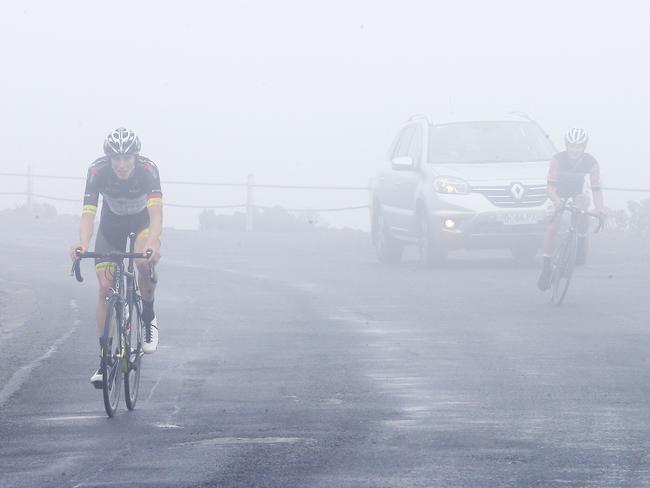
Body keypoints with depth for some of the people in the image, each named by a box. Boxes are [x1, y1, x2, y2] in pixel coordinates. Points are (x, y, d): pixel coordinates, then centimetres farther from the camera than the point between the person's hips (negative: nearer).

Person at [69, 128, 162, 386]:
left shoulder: (148, 170, -32)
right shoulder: (98, 171, -29)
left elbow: (156, 212, -43)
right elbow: (88, 213, -36)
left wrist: (152, 243, -61)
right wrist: (83, 243, -55)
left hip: (143, 223, -2)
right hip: (111, 226, 2)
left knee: (144, 262, -33)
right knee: (105, 287, -8)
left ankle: (149, 317, -6)